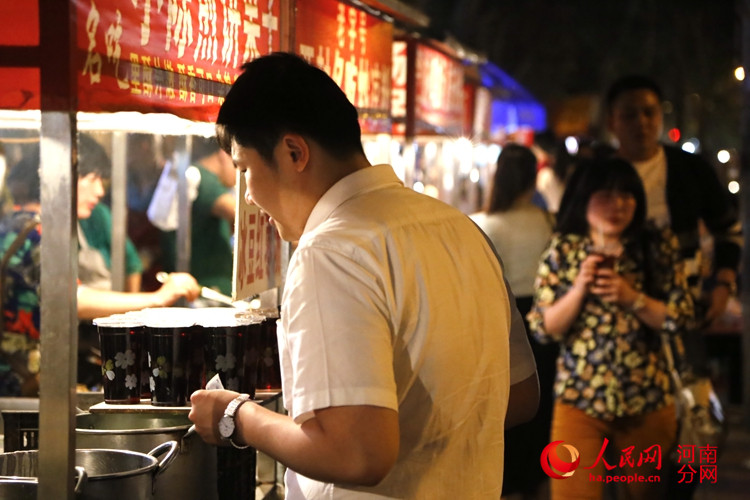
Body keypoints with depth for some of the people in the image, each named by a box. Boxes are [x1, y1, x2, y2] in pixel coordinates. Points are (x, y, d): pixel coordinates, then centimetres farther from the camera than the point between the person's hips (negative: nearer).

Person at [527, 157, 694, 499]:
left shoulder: (658, 247, 0)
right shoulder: (562, 251, 0)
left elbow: (681, 319, -3)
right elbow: (542, 329, -2)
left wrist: (633, 297, -16)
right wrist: (579, 289, -16)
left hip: (648, 399, 1)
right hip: (579, 398, -1)